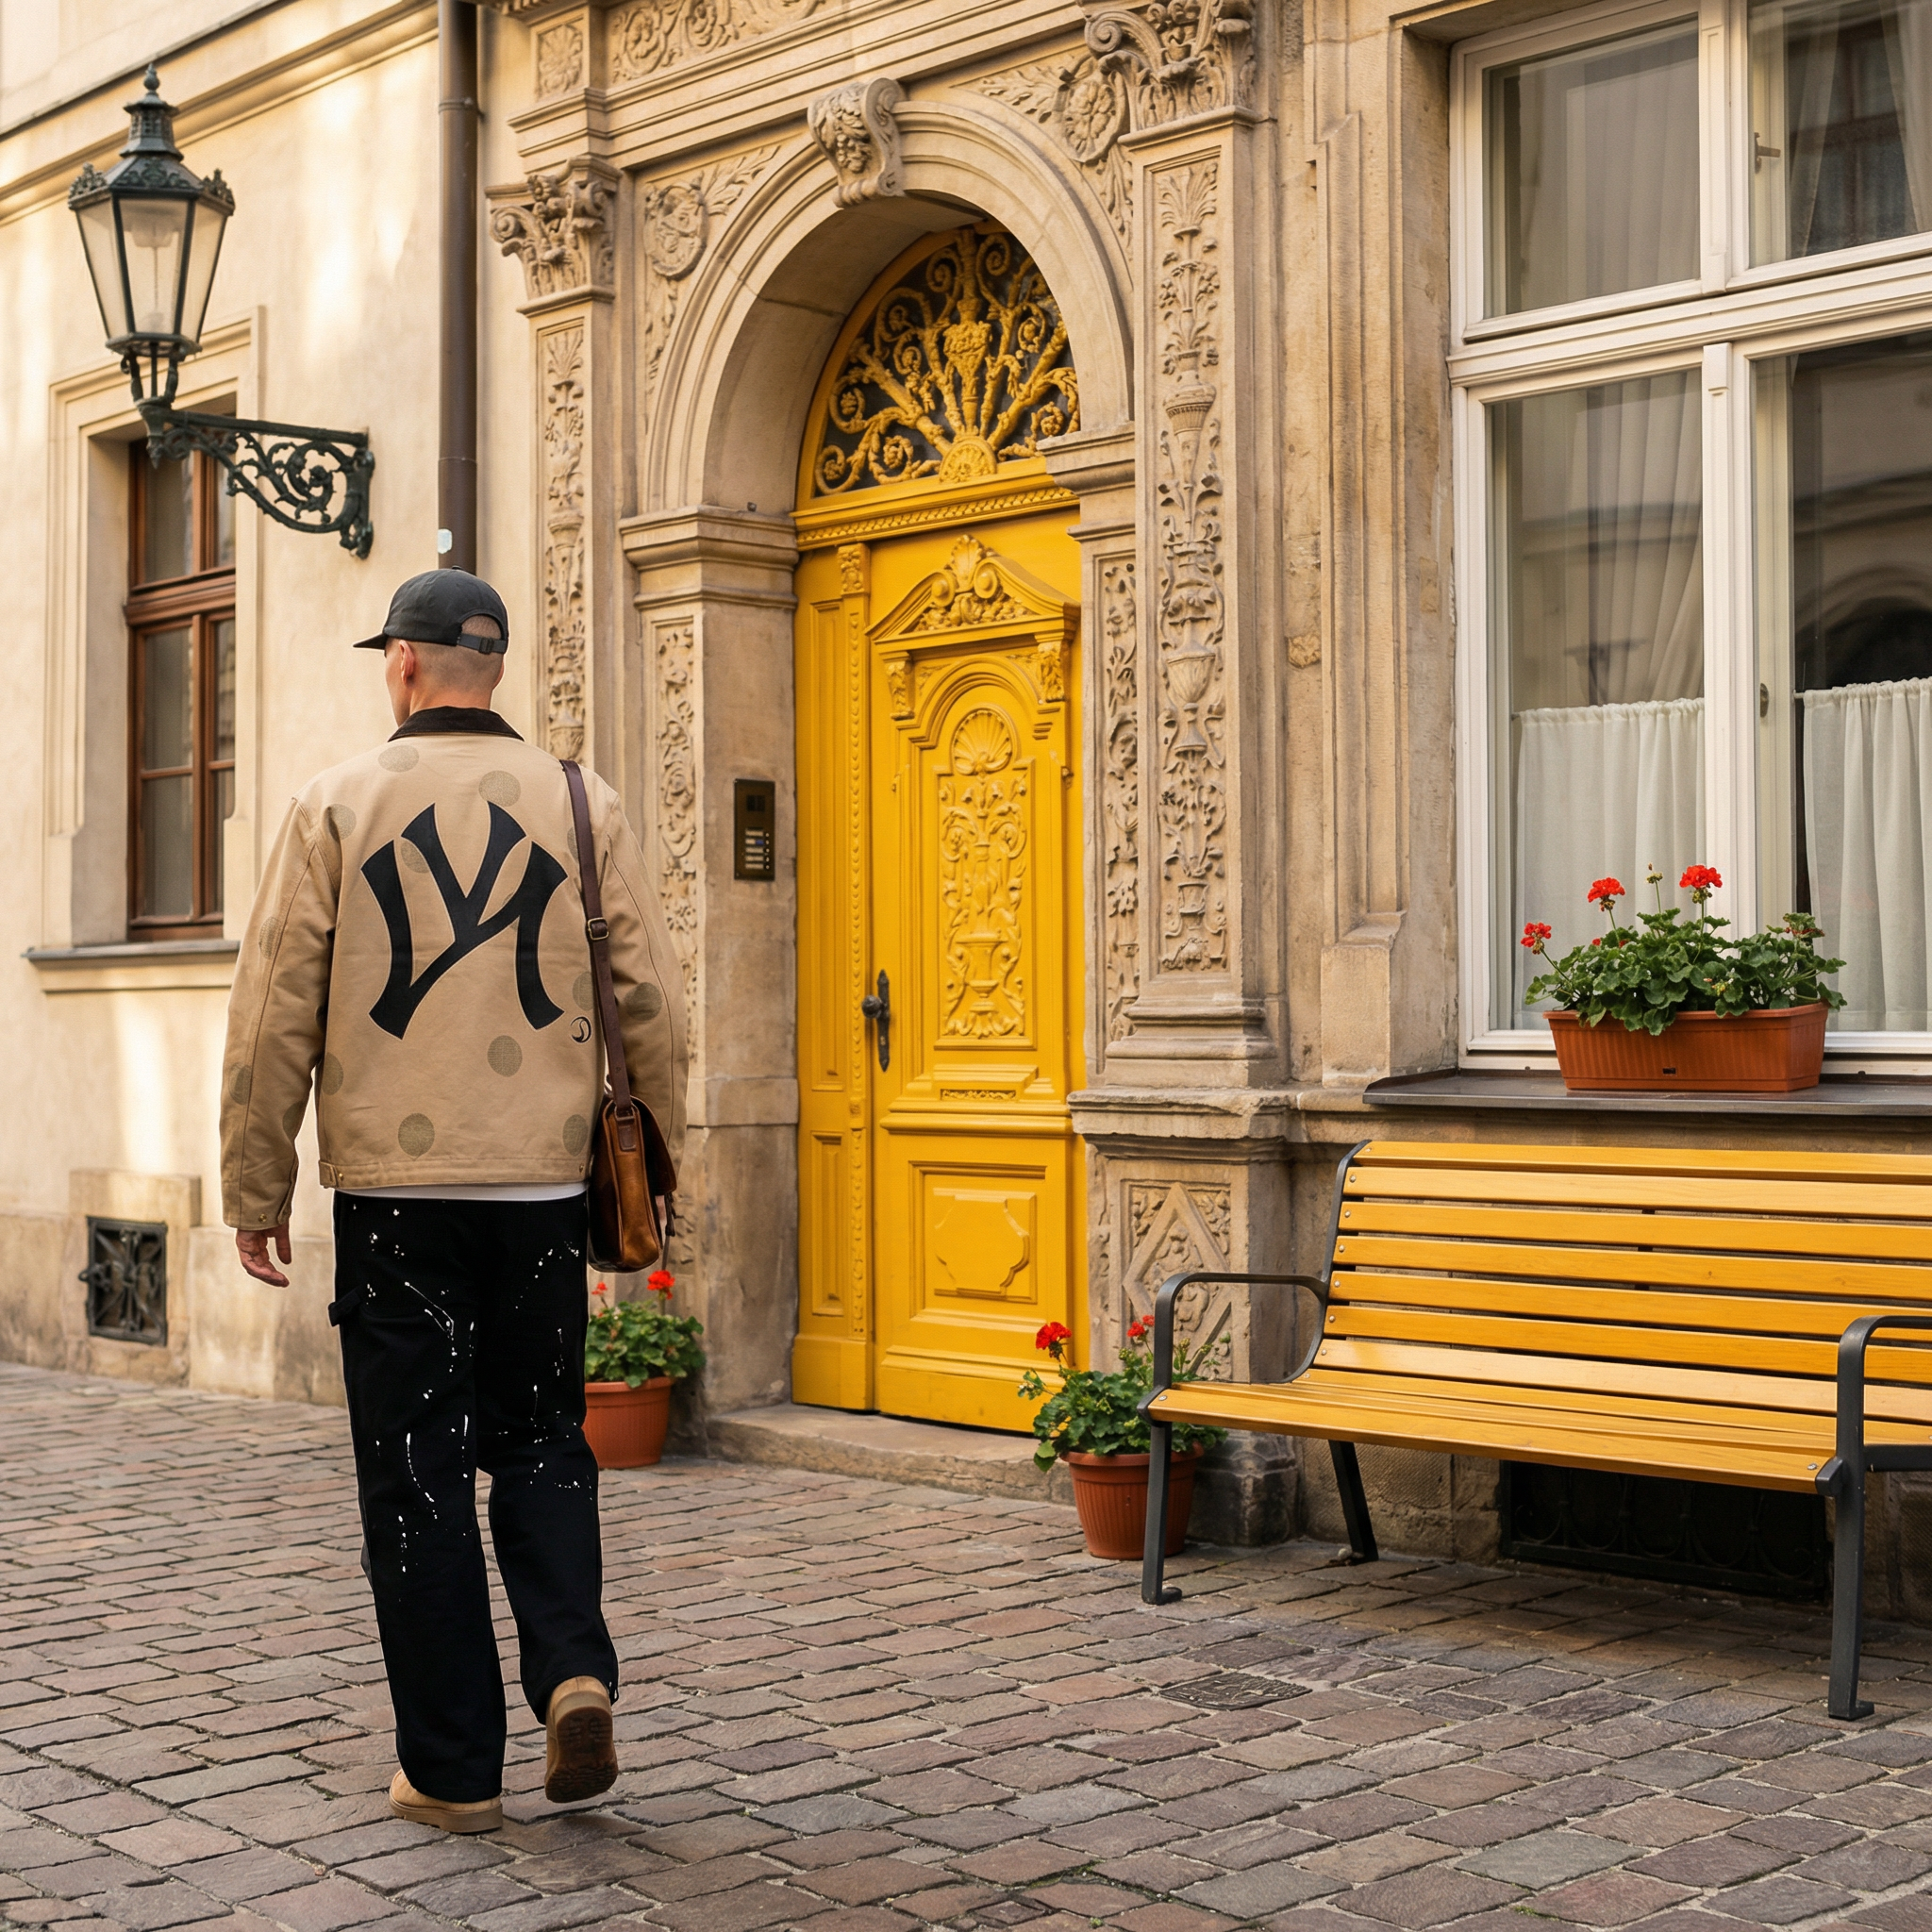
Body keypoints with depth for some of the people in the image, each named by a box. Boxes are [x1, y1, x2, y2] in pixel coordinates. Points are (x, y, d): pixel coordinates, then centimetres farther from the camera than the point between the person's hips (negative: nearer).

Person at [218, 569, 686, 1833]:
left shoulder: (338, 807, 0)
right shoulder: (584, 807, 4)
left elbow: (276, 1014, -1)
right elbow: (654, 1007, 4)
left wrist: (256, 1190, 7)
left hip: (393, 1187, -2)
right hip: (543, 1182, 2)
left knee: (418, 1474, 6)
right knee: (538, 1442, 17)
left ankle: (455, 1767, 10)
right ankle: (574, 1670, -3)